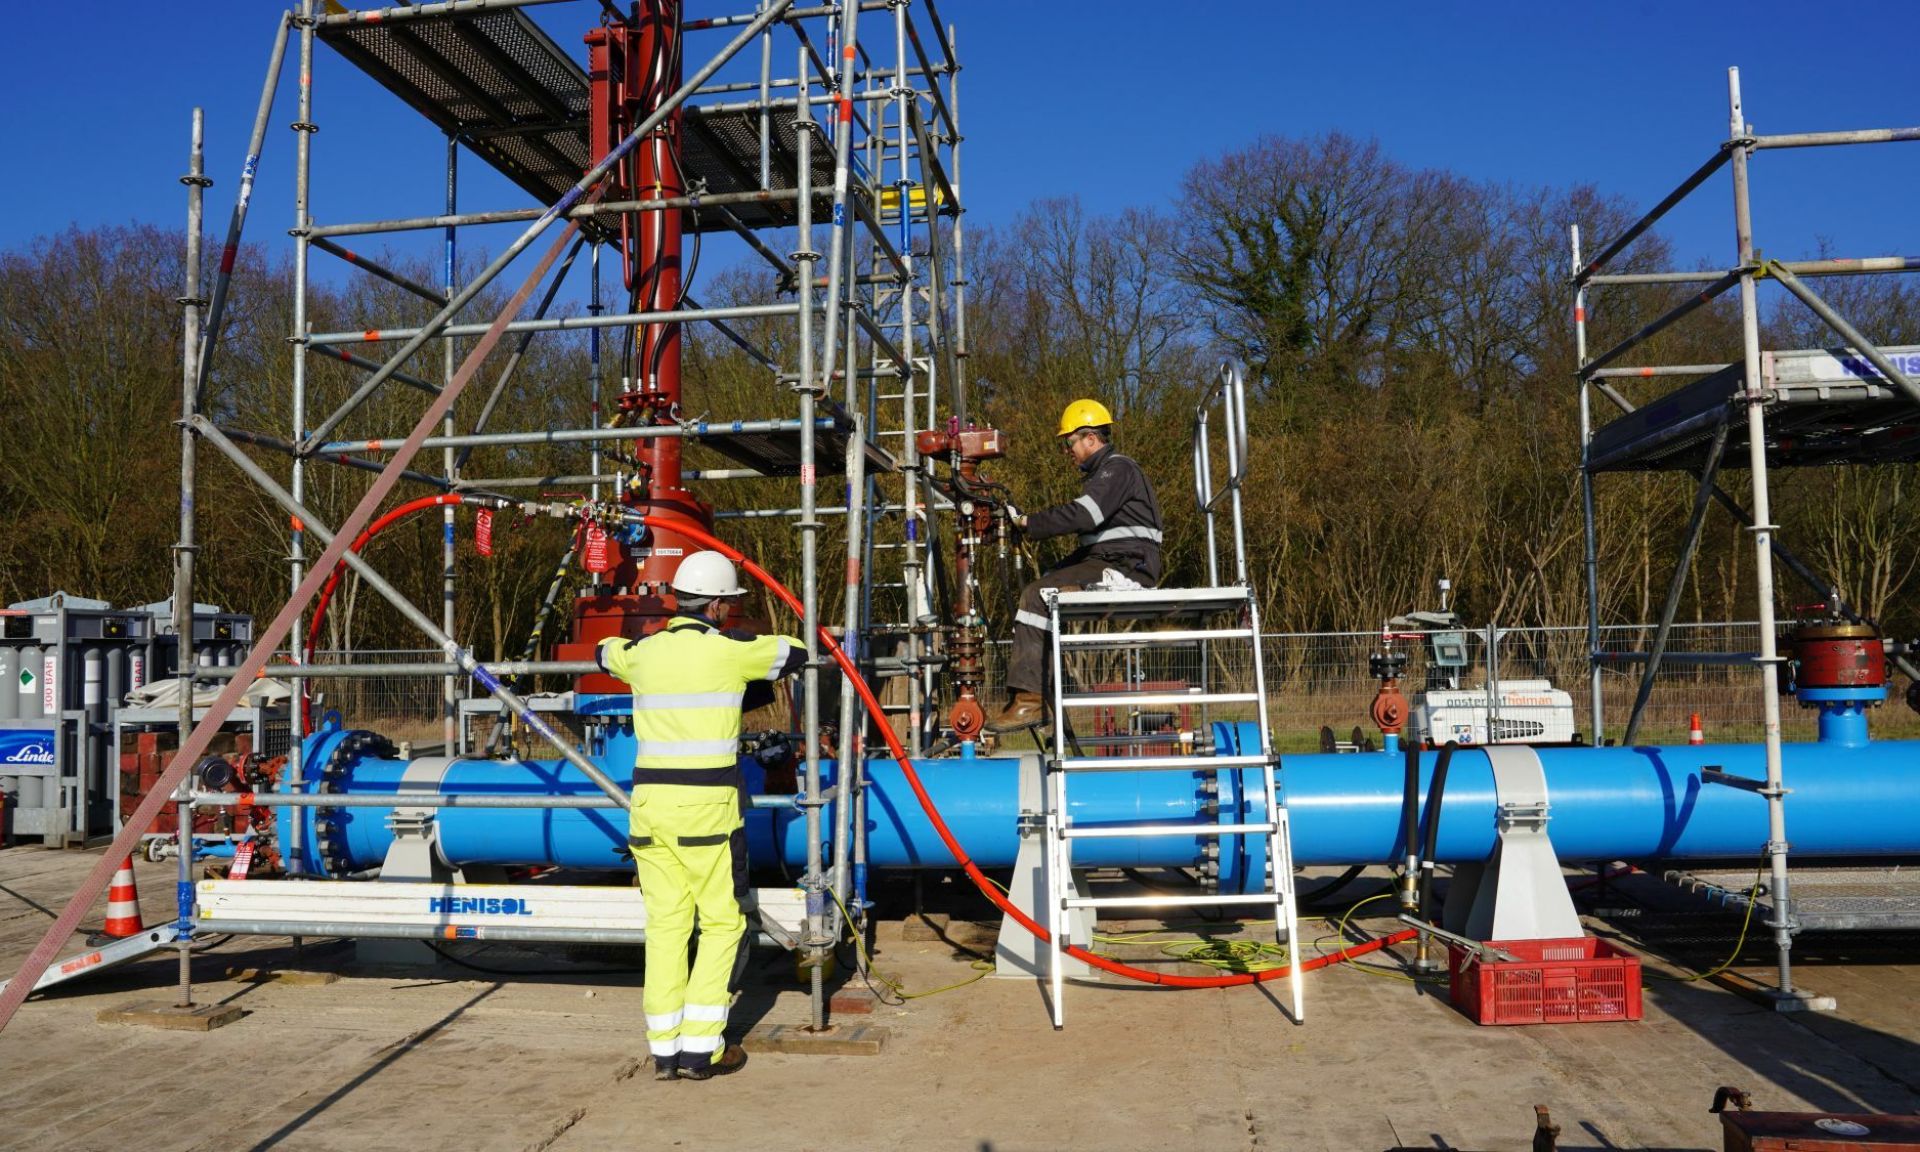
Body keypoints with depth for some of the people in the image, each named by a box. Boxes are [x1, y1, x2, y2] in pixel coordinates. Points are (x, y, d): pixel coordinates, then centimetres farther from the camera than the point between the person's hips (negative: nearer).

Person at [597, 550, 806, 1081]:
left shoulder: (642, 653, 8)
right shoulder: (731, 650, -5)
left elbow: (605, 650, 31)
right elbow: (794, 654, 12)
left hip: (650, 800, 5)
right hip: (707, 805, -5)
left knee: (666, 924, 10)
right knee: (722, 924, 7)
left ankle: (665, 1051, 15)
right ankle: (701, 1049, 6)